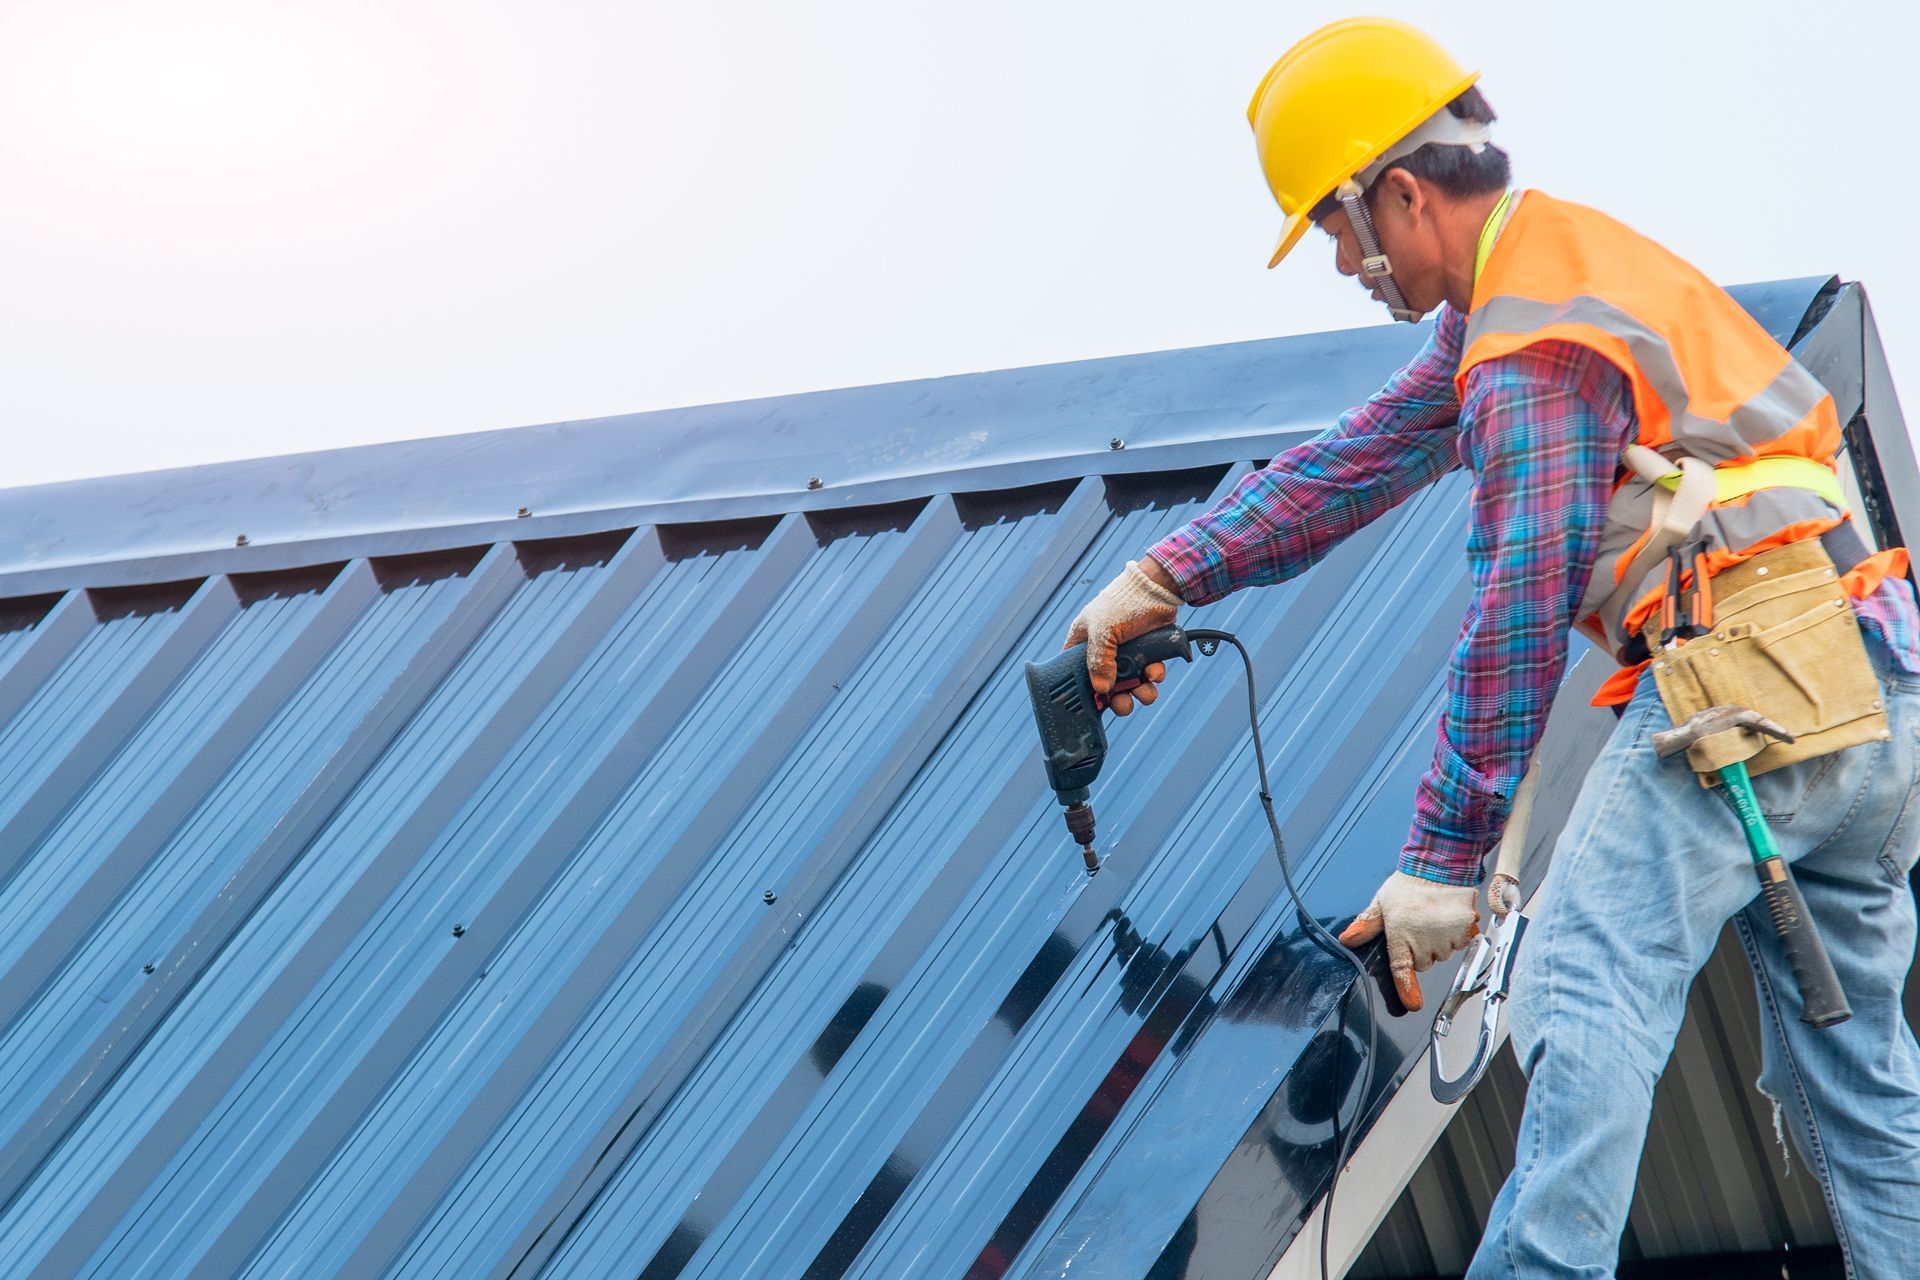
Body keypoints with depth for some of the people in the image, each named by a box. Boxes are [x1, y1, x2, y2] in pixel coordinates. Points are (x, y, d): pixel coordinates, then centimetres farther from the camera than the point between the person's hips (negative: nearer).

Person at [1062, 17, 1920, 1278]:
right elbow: (1360, 457, 24)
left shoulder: (1531, 353, -11)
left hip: (1744, 686, -10)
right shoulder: (1551, 262, 20)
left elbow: (1520, 618, -13)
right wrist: (1164, 578, 24)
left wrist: (1443, 859, -10)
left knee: (1591, 985, -17)